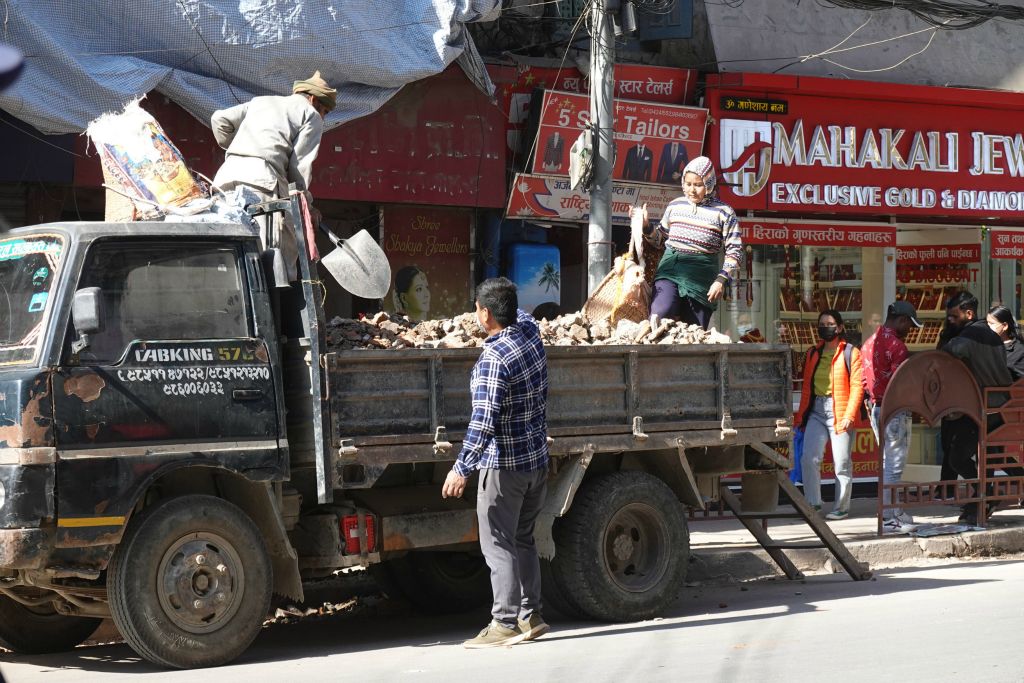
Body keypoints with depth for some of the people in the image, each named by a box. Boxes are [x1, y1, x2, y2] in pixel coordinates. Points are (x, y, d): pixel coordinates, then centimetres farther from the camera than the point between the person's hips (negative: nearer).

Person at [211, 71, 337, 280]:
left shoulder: (260, 101, 33)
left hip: (227, 173, 7)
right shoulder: (311, 115, 15)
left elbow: (220, 119, 23)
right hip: (263, 174, -6)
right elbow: (300, 164, 5)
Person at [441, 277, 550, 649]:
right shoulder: (530, 333, 2)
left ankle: (505, 623, -3)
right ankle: (530, 615, 20)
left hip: (503, 465, -8)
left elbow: (484, 419, -26)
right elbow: (522, 315, 28)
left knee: (498, 545, -3)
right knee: (523, 539, 17)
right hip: (537, 460, 8)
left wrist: (462, 467, -24)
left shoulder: (493, 359, -21)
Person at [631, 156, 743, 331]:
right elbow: (660, 238, 25)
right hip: (669, 269, 2)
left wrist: (722, 280, -11)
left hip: (701, 277, -2)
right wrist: (645, 226, 6)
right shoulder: (674, 205, 12)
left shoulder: (723, 212, 1)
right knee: (659, 316, -25)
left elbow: (735, 251, 1)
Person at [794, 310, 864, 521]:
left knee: (841, 462, 0)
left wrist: (849, 415, -15)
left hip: (839, 411, -4)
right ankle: (813, 503, 3)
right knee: (809, 459, -7)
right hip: (816, 410, 4)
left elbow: (857, 386, -6)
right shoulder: (813, 353, 16)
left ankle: (841, 508, 8)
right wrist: (801, 416, 12)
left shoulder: (851, 353, 1)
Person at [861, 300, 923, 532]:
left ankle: (892, 513, 19)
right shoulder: (895, 344, -15)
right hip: (895, 410, -9)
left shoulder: (869, 342, 14)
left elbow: (864, 381, 16)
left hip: (876, 408, 9)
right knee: (894, 464, -5)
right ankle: (889, 518, -5)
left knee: (887, 462, 15)